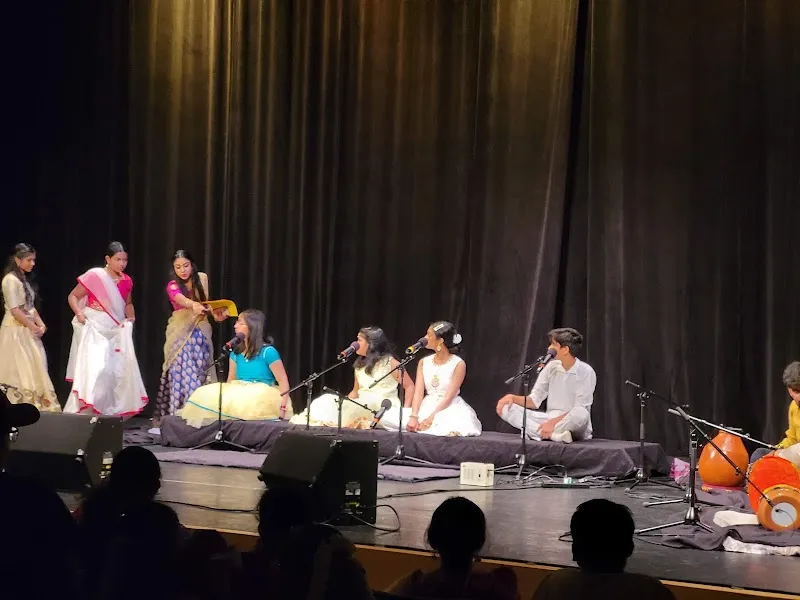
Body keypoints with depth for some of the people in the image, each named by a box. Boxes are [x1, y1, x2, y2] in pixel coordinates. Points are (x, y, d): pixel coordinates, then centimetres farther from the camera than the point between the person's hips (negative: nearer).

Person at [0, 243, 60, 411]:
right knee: (19, 368, -6)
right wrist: (33, 327, -13)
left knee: (32, 366, 6)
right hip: (15, 330, -9)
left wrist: (40, 324, 1)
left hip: (27, 330, 9)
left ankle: (33, 403, 8)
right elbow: (15, 310, -18)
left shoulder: (23, 279, 14)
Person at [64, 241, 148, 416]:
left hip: (116, 332, 6)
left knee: (119, 370, 5)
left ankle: (113, 412, 17)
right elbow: (73, 296, -3)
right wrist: (79, 314, -19)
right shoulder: (94, 275, -10)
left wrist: (131, 317, 4)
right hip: (94, 329, -6)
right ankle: (83, 411, -12)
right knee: (94, 368, -17)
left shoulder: (127, 281, 6)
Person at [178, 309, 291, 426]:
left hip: (263, 396, -6)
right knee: (204, 395, -16)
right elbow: (231, 380, 14)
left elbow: (283, 381, -10)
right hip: (241, 394, 6)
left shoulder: (267, 352, -8)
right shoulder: (236, 352, 12)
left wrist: (282, 407, -21)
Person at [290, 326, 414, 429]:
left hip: (385, 409, -6)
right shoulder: (359, 365, 15)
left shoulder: (390, 363, -3)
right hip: (362, 407, 6)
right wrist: (343, 404, 3)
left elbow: (409, 386, -1)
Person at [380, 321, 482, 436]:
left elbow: (449, 396, -14)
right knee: (386, 418, -16)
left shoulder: (458, 364, -7)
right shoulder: (424, 362, 9)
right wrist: (414, 416, -19)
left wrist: (431, 418, -24)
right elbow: (418, 392, -2)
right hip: (427, 407, 5)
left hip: (450, 409, -5)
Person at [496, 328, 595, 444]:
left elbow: (579, 410, -16)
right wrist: (512, 398, -10)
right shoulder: (552, 367, 6)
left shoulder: (586, 372, -9)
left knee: (582, 414, -40)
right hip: (550, 419, 6)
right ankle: (554, 434, -31)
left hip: (572, 425, -6)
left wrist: (553, 422, -27)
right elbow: (534, 401, 8)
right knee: (506, 407, -13)